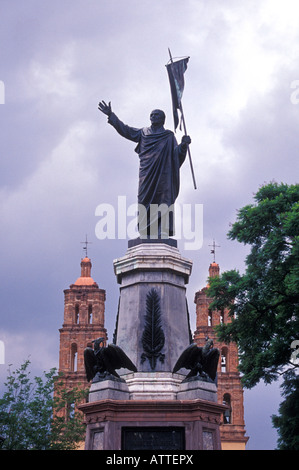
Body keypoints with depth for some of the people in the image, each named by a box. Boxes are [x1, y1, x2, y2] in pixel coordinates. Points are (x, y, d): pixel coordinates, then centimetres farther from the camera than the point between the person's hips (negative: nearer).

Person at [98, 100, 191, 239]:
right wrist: (111, 115, 9)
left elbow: (177, 153, 2)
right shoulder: (143, 133, 20)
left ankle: (163, 235, -15)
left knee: (163, 205, -12)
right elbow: (125, 130, 16)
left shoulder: (169, 136, 13)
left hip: (163, 176, -2)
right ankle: (144, 235, -8)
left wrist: (183, 145, -20)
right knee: (145, 204, -7)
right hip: (146, 175, 2)